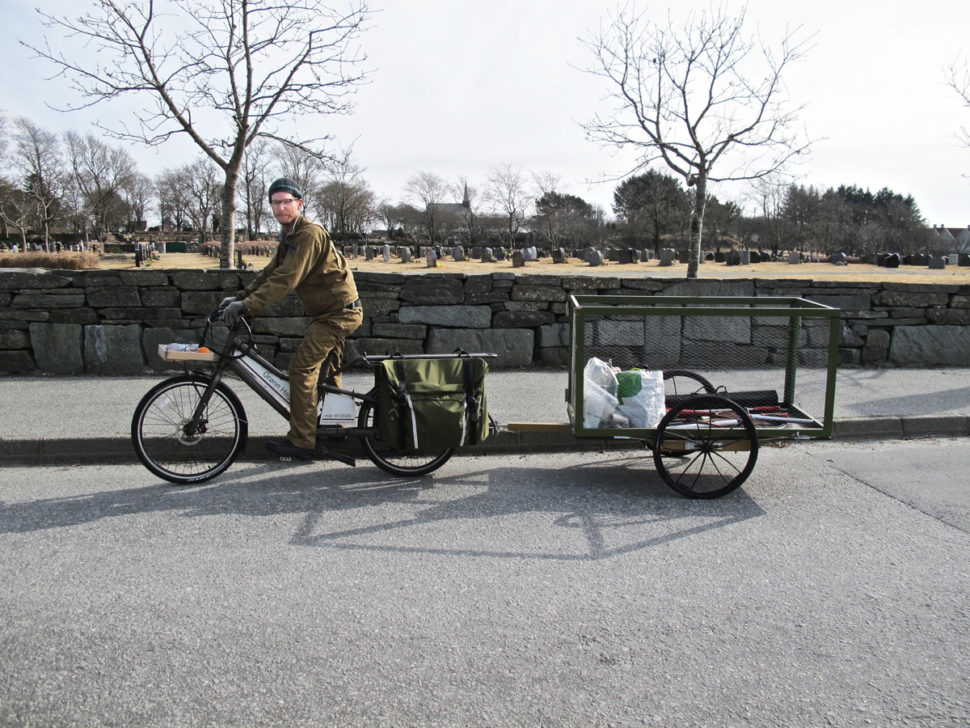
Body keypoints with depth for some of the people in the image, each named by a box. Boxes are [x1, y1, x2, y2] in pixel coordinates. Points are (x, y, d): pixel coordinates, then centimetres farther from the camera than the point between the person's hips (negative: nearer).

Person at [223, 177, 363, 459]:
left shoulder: (309, 234, -20)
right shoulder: (289, 236, 13)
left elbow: (286, 279, -28)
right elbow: (270, 272, 12)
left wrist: (247, 306, -30)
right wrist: (239, 297, 2)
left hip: (339, 312, -11)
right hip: (329, 310, 11)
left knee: (302, 366, -12)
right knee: (324, 368, 20)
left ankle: (301, 441, -6)